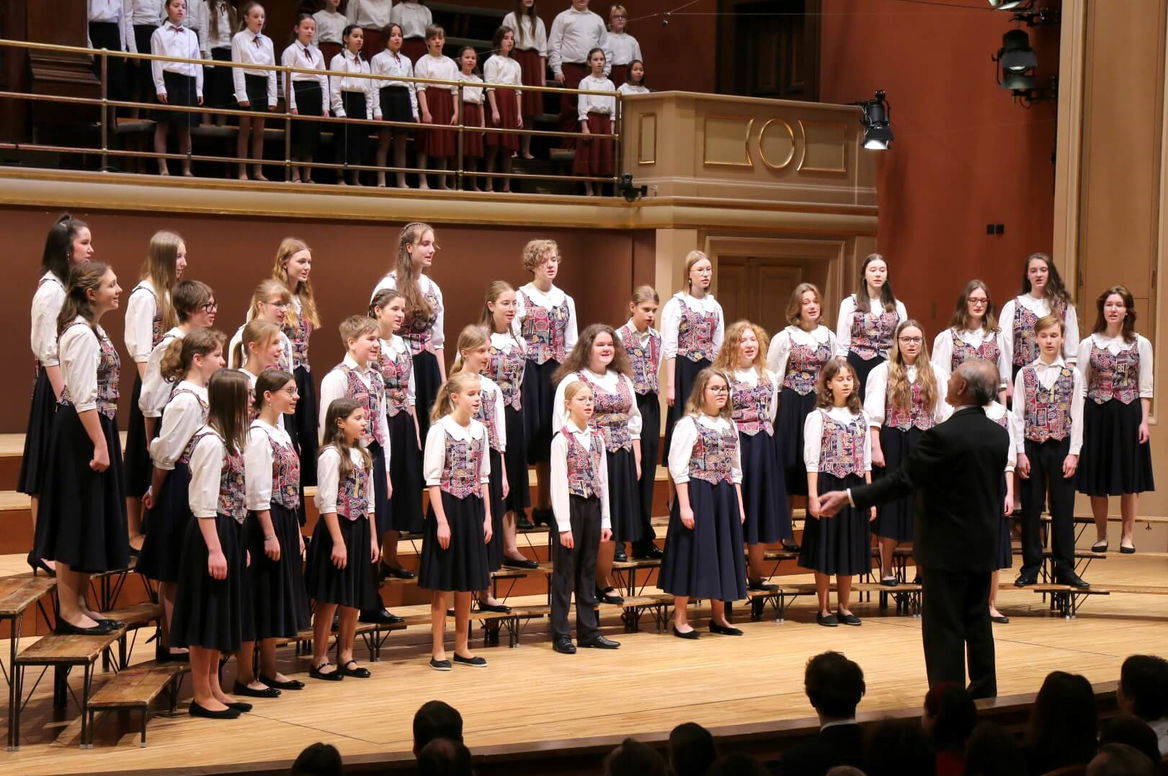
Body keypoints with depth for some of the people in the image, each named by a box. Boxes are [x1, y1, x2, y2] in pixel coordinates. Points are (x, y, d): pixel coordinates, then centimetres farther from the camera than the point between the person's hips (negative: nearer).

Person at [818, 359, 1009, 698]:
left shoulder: (943, 436, -20)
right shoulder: (1000, 435, 3)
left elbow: (902, 481, -20)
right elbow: (998, 490, 12)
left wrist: (848, 496, -14)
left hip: (946, 549, -7)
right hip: (984, 546, 7)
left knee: (944, 630, -1)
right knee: (978, 623, 17)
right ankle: (984, 697, 26)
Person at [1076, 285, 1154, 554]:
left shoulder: (1141, 344, 2)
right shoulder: (1088, 344, 4)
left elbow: (1145, 388, 2)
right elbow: (1081, 386, 4)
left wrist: (1144, 421, -5)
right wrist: (1079, 420, -4)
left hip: (1128, 415, -1)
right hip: (1096, 415, 1)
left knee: (1129, 477, 4)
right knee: (1097, 478, 4)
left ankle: (1127, 535, 12)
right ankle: (1101, 535, 15)